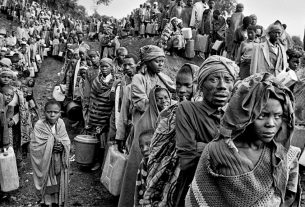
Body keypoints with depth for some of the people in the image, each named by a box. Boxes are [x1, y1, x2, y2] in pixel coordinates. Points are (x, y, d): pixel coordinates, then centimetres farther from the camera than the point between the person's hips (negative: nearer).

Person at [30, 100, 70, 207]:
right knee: (48, 185, 10)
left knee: (59, 184, 15)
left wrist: (61, 146, -22)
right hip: (45, 161, -3)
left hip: (59, 161, 3)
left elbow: (67, 142, -3)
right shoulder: (39, 125, -14)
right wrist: (51, 146, -22)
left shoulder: (61, 123, -5)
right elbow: (37, 146, -16)